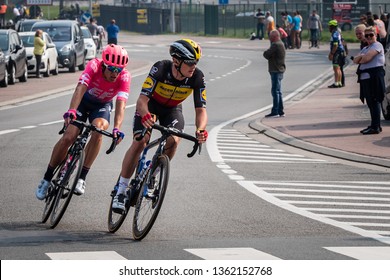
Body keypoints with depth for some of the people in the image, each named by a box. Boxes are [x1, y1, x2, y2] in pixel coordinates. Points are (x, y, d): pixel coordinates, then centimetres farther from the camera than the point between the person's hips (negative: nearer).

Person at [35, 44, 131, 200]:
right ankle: (47, 179, 3)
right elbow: (80, 88, -42)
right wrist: (71, 111, -59)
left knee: (98, 130, -31)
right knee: (68, 137, -16)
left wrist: (117, 128, -52)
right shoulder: (94, 66, -30)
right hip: (84, 101, 0)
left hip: (102, 106, 0)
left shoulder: (124, 77, -28)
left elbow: (120, 104, -37)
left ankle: (82, 177, -24)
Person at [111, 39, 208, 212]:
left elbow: (201, 109, -25)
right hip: (150, 105, -2)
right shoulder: (160, 69, -34)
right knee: (139, 142, -22)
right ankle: (121, 191, -10)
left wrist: (201, 130, -46)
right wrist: (145, 115, -60)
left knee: (173, 140, -26)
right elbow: (142, 99, -38)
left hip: (172, 109, 2)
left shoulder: (197, 77, -26)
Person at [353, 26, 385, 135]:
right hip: (365, 78, 9)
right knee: (370, 103, 12)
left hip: (374, 77, -9)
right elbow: (355, 60, 15)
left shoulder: (377, 45, -4)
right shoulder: (365, 48, 24)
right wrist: (361, 56, -7)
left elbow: (367, 58, -17)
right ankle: (374, 125, 19)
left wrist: (360, 59, 4)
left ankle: (375, 127, -10)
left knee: (374, 102, -9)